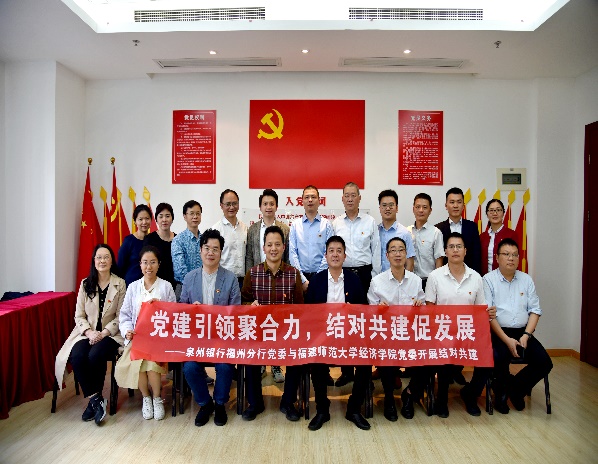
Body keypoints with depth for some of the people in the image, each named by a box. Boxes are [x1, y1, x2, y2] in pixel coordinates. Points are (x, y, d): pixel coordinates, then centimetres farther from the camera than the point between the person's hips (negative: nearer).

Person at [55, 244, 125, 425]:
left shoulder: (120, 284, 0)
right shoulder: (85, 284, 8)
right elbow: (79, 315, 6)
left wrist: (103, 333, -15)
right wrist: (89, 332, -12)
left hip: (110, 334, -3)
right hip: (87, 333, 3)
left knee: (95, 355, -29)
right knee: (77, 356, -26)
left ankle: (93, 400, -8)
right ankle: (96, 399, -14)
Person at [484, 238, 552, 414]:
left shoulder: (526, 279, 11)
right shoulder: (488, 280, -3)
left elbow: (535, 310, 8)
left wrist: (526, 335, -7)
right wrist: (507, 340, -15)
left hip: (522, 332, 5)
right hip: (498, 333, -4)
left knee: (544, 363, -15)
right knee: (499, 359, -30)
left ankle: (516, 388, 15)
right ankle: (501, 393, 5)